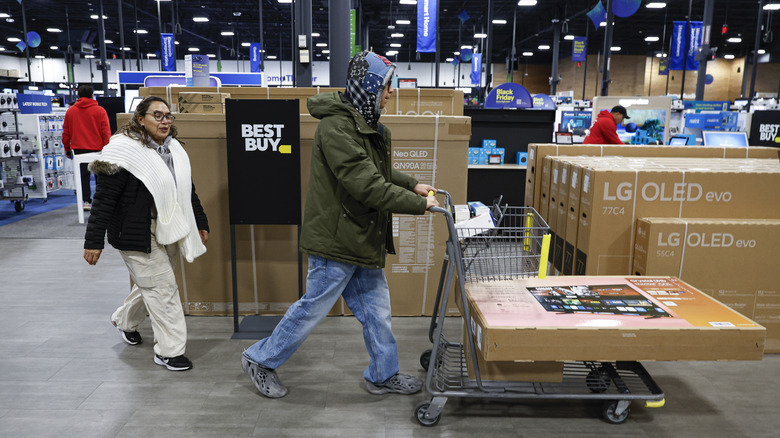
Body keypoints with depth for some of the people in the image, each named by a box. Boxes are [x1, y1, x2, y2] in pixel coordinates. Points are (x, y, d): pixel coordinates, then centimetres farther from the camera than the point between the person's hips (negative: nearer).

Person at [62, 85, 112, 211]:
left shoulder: (70, 111, 7)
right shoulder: (99, 110, -2)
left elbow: (66, 132, 11)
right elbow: (106, 131, -6)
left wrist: (67, 149, 18)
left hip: (78, 148, 2)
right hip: (97, 148, -2)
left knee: (83, 175, 5)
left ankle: (86, 201, 2)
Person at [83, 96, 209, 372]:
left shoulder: (174, 150, 9)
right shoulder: (124, 150, -14)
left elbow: (188, 191, 18)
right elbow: (104, 199, -15)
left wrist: (200, 224, 20)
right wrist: (93, 241, -16)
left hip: (168, 232, 8)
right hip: (138, 236, -8)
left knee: (153, 284, 19)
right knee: (162, 287, -4)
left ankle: (125, 320, 47)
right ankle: (168, 351, 10)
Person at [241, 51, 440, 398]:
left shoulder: (366, 124, 11)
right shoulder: (336, 127, -23)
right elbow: (367, 185, -28)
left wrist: (412, 185, 11)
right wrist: (418, 204, -21)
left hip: (363, 237, 9)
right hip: (336, 238, -9)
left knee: (375, 309, 16)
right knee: (314, 307, 5)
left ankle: (383, 375, 32)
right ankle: (260, 360, 26)